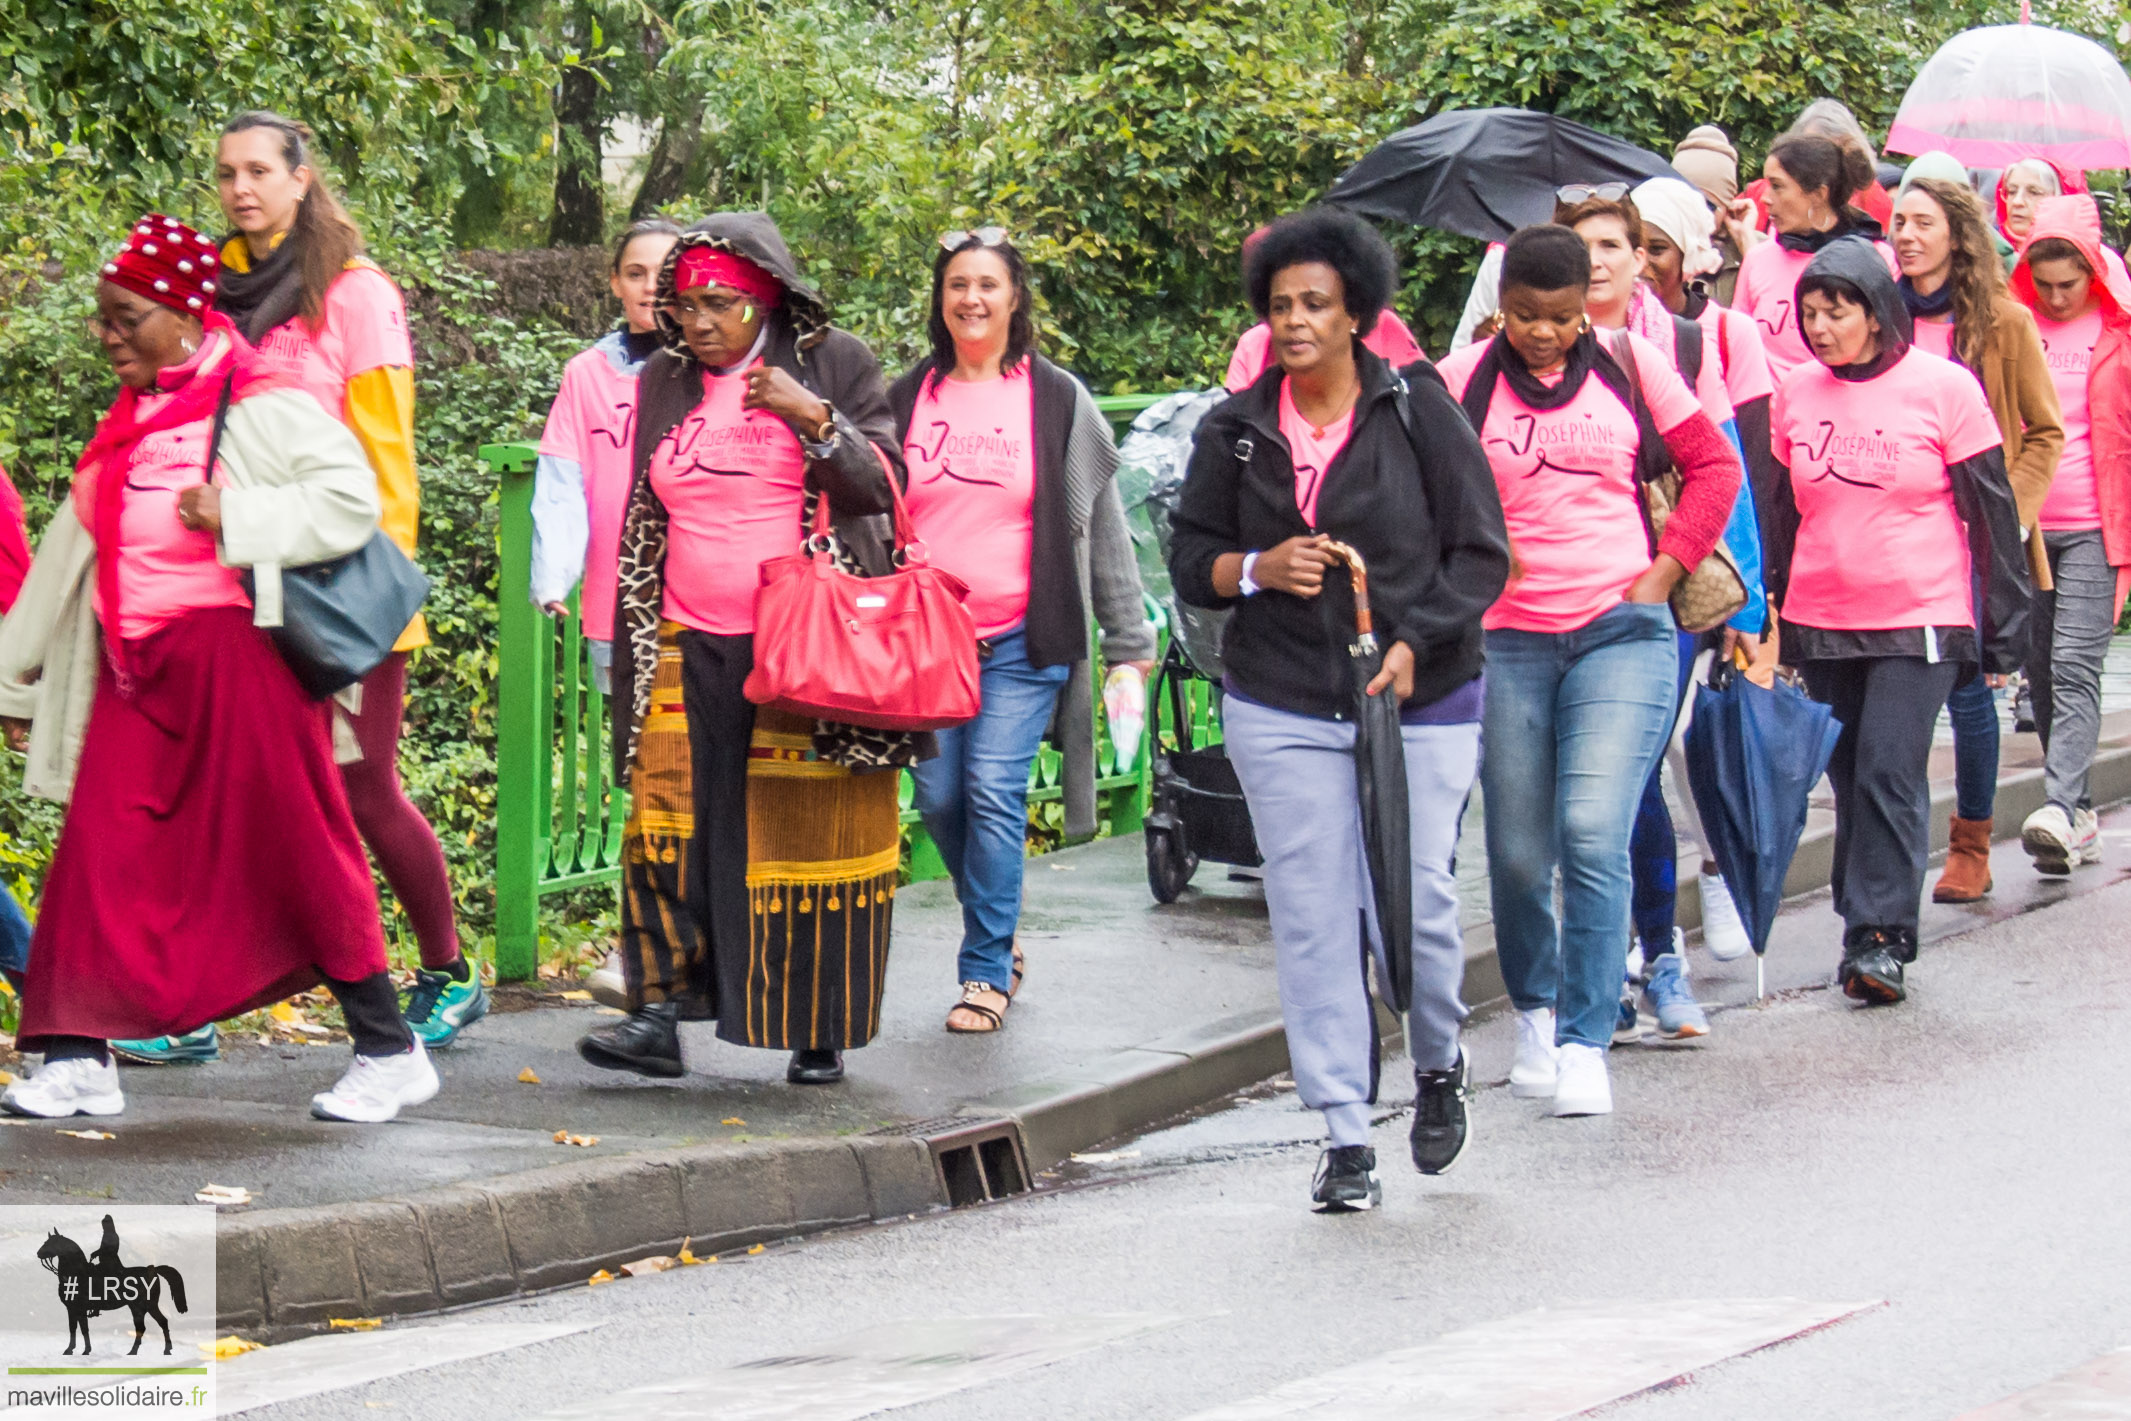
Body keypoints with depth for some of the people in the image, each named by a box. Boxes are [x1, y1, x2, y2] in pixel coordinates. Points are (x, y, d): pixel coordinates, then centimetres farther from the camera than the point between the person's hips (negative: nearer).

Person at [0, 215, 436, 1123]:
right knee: (102, 860, 0)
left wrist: (233, 517, -22)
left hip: (235, 660, -7)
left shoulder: (260, 408, -6)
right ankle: (78, 1058, 5)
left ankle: (390, 1053, 2)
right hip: (135, 673, 7)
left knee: (292, 858, -5)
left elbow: (351, 498, -16)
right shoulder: (127, 425, 17)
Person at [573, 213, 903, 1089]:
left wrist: (813, 417, -18)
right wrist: (631, 644, 18)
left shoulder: (833, 365, 3)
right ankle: (656, 1014, -10)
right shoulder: (663, 384, 15)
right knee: (669, 825, -8)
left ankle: (821, 1029, 6)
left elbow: (882, 487, -3)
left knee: (812, 834, -2)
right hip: (689, 654, 4)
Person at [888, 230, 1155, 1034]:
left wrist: (1130, 640, 5)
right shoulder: (907, 400, 10)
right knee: (940, 796, 1)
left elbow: (1103, 525, 7)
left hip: (1022, 640, -3)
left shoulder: (1057, 401, 4)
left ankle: (986, 971, -4)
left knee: (995, 791, -12)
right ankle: (999, 943, 23)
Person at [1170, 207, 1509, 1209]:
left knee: (1414, 899, -6)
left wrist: (1413, 643, -14)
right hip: (1280, 708, 2)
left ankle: (1440, 1062, 25)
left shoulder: (1417, 412, -1)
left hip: (1421, 701, -2)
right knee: (1313, 917, -3)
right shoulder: (1235, 431, 7)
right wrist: (1257, 570, -8)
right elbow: (1190, 558, 13)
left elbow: (1479, 553, -1)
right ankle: (1345, 1136, 3)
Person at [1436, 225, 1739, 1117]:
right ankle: (1534, 1012, 30)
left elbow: (1714, 467, 12)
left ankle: (1585, 1043, -11)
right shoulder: (1463, 381, 3)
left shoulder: (1631, 367, 5)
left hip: (1622, 633, -1)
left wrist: (1665, 572, 4)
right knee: (1518, 851, 6)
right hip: (1506, 640, 1)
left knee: (1594, 835, -14)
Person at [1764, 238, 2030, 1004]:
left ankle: (1881, 937, -9)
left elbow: (1992, 511, -2)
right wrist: (1773, 616, 14)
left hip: (1920, 621, -4)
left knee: (1889, 772, -13)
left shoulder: (1942, 387, -5)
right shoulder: (1797, 393, 5)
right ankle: (1864, 931, 17)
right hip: (1821, 623, 4)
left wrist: (2003, 629, -3)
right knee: (1851, 780, 8)